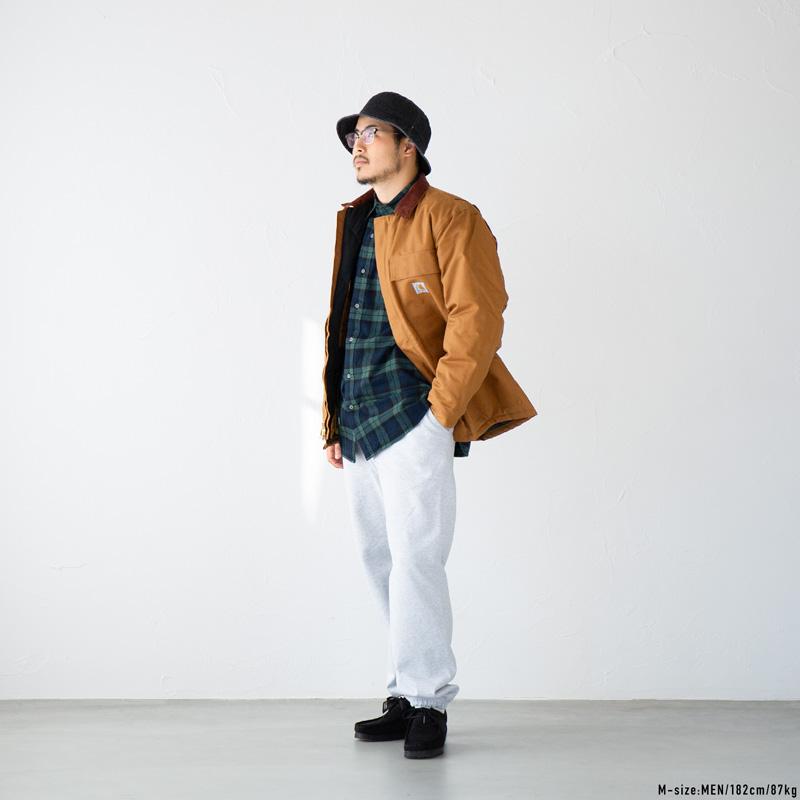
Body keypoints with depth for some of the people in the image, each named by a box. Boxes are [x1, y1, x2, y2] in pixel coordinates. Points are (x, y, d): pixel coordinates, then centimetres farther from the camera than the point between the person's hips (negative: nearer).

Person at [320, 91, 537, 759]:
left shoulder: (449, 219, -4)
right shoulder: (356, 224, 19)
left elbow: (478, 319, -12)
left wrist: (438, 409, -15)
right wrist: (333, 420, 16)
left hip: (412, 416, -8)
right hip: (358, 422, 8)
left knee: (415, 559, -9)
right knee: (380, 559, 10)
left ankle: (426, 702, 1)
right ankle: (409, 696, 19)